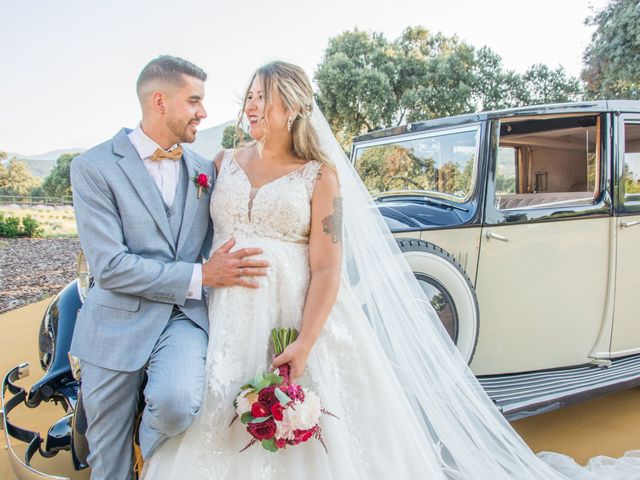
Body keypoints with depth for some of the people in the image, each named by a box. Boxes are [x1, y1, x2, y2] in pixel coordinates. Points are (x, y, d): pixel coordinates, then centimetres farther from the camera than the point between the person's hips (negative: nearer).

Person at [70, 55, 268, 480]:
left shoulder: (204, 170, 7)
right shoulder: (94, 167, -8)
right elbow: (109, 266, -16)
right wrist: (199, 276, -18)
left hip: (185, 316, 2)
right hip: (118, 323, -1)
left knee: (178, 402, -26)